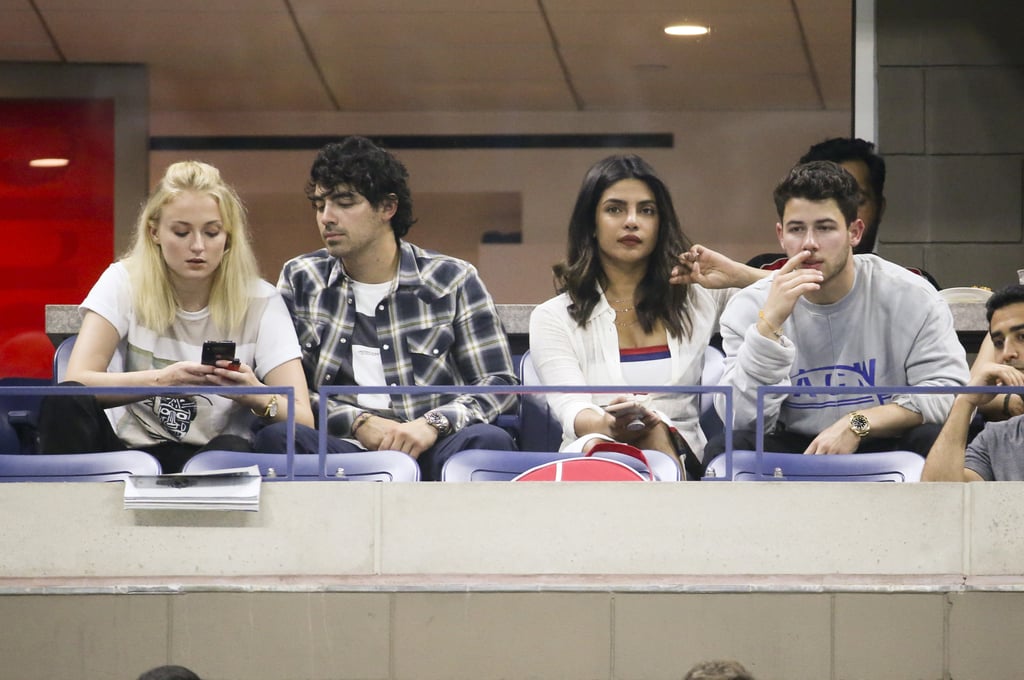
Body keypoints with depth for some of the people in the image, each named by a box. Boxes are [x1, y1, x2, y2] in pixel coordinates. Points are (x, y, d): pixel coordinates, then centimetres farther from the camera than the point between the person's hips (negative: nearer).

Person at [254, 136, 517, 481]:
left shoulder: (452, 281, 10)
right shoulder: (300, 280, 15)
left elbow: (499, 381, 7)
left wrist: (432, 424, -12)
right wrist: (359, 423, -8)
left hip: (427, 452, -1)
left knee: (489, 440, -35)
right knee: (276, 437, -33)